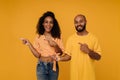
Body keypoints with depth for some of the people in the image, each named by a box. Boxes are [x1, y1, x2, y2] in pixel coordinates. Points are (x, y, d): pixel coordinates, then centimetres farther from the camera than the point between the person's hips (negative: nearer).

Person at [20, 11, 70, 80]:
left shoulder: (57, 37, -1)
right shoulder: (38, 37, -4)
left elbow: (61, 53, -1)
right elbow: (37, 55, -6)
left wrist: (55, 45, -18)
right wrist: (29, 44, -16)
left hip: (53, 66, 2)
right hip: (42, 66, -1)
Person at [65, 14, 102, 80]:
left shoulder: (93, 38, -2)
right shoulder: (70, 38, 1)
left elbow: (98, 57, -3)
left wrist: (88, 51, -20)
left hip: (88, 75, -1)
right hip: (75, 74, 1)